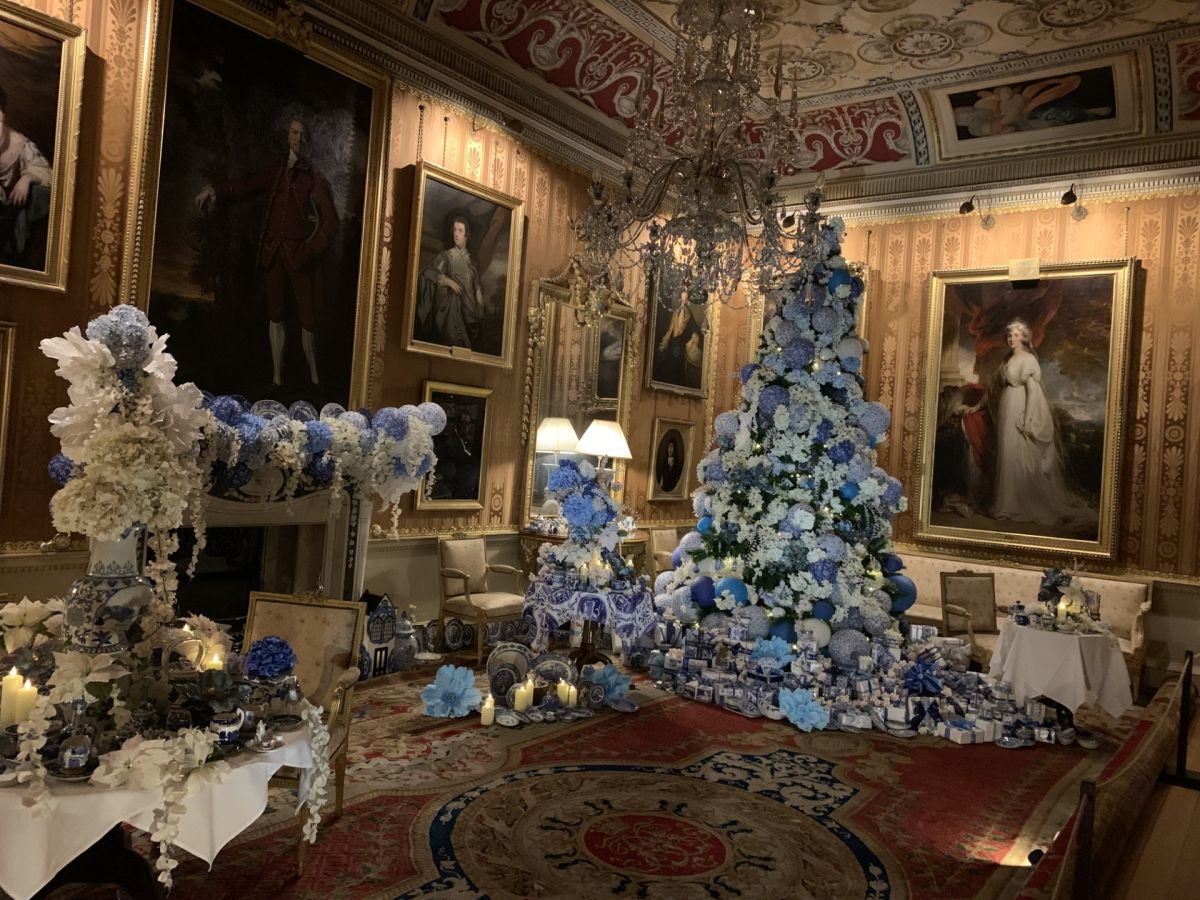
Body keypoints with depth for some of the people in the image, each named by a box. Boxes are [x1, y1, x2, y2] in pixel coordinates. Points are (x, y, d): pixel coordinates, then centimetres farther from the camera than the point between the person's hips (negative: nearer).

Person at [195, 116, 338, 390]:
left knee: (307, 318, -4)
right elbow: (244, 187, 7)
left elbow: (331, 221, -1)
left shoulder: (314, 177, 1)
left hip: (300, 255, -4)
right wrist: (215, 193, -10)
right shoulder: (275, 169, 10)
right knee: (275, 315, 7)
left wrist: (312, 249, -10)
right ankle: (277, 379, 13)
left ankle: (314, 379, 8)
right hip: (272, 251, 4)